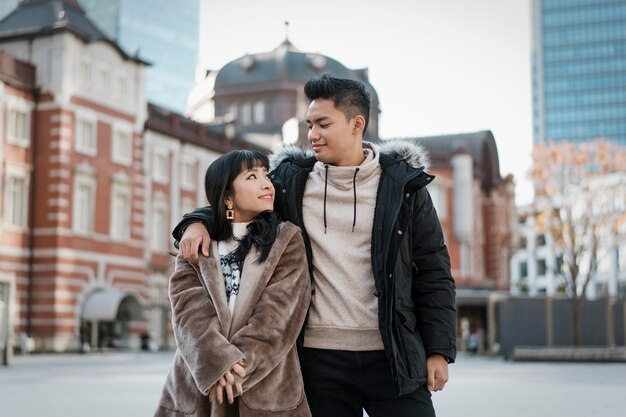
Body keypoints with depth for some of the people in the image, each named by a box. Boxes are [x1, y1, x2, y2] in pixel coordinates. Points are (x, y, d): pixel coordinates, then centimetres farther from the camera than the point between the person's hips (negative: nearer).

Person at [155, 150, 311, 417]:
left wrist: (237, 367, -17)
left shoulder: (287, 240, 4)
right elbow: (188, 306, -6)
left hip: (265, 389, -1)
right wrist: (219, 361, -21)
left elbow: (278, 312, -7)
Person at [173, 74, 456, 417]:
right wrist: (197, 221, -4)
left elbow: (433, 272, 2)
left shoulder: (403, 183, 3)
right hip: (319, 355, 2)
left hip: (392, 355, -1)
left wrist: (439, 350, -4)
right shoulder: (291, 181, 7)